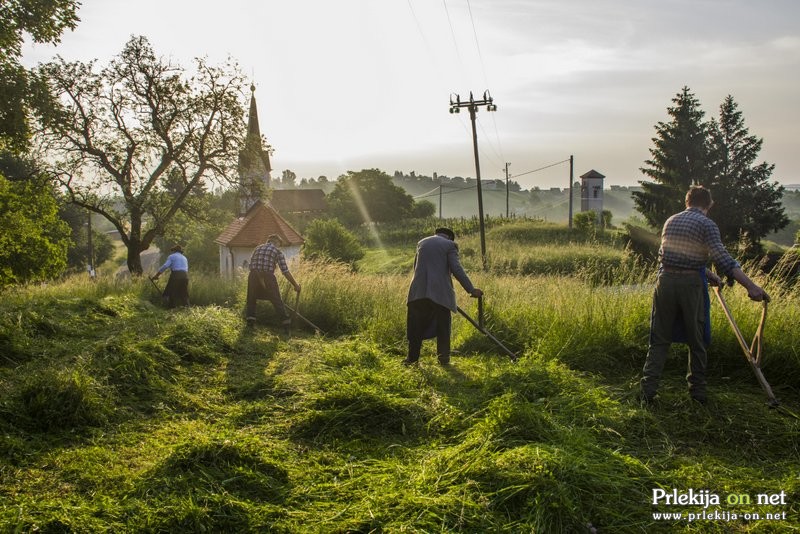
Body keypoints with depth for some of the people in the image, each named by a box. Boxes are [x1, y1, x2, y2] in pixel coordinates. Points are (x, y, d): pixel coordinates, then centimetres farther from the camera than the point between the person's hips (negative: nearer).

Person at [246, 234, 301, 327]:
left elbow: (251, 265, 18)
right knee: (276, 300, 6)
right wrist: (295, 285, 8)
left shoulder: (257, 248, 20)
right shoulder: (277, 251, 7)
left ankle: (250, 317, 14)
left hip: (254, 275, 3)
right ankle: (285, 320, 7)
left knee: (251, 299, 20)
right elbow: (285, 271, 2)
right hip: (268, 277, -3)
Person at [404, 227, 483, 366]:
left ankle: (412, 357, 10)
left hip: (419, 290, 3)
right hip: (440, 291, -3)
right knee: (442, 326, 8)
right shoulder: (449, 245, 3)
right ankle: (443, 358, 9)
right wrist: (471, 289, -7)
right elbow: (456, 269, -8)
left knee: (416, 326, 9)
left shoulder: (422, 243, 17)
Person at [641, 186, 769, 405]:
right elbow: (722, 258, -18)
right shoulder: (706, 224, -6)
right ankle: (698, 392, 17)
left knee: (660, 339, 7)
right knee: (696, 341, 10)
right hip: (691, 284, -4)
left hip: (666, 280, 4)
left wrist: (707, 274, 25)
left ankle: (648, 390, 0)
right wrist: (750, 286, -22)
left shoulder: (670, 221, 13)